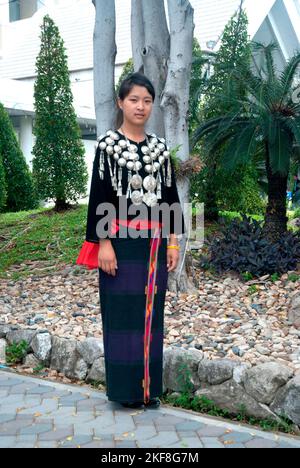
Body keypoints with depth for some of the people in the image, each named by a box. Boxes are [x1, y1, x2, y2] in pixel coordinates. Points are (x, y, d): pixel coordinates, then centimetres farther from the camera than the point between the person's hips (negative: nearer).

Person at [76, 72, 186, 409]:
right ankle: (126, 387, 12)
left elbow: (170, 196, 12)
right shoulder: (108, 144, -1)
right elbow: (99, 196, -6)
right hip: (121, 241, -4)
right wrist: (103, 242, -14)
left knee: (151, 311, 8)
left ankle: (149, 385, 19)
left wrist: (174, 241, 7)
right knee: (122, 311, 0)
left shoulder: (160, 147, 11)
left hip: (155, 242, 5)